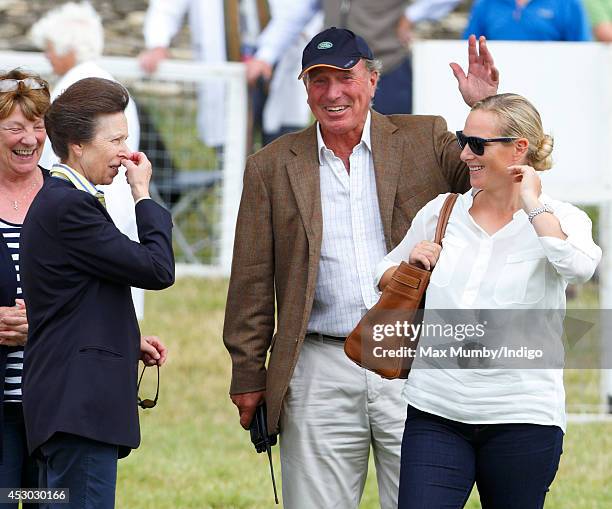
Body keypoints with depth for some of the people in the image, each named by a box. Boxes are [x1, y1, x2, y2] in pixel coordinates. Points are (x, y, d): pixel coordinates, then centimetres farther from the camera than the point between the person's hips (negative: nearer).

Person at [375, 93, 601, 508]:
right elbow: (385, 282, 23)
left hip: (522, 417, -2)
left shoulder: (560, 219, 0)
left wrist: (531, 204, -14)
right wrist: (409, 265, 1)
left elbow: (579, 268, -24)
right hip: (436, 411, 2)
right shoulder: (441, 213, 10)